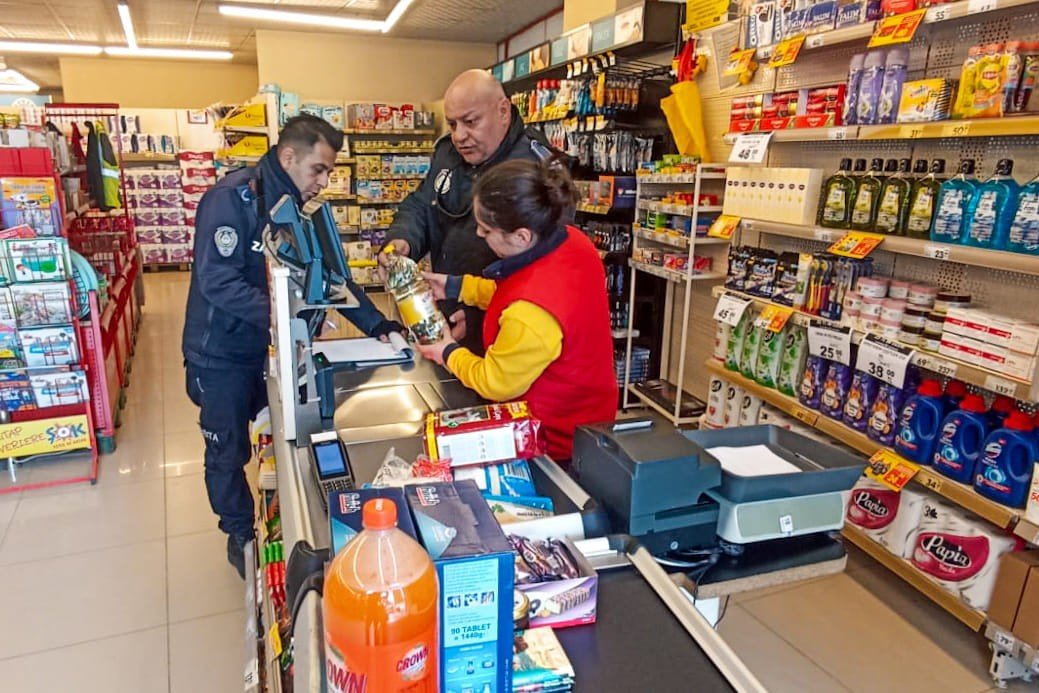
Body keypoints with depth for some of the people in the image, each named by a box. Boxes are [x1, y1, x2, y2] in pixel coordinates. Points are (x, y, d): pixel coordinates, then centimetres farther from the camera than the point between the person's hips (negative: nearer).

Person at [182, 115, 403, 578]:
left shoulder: (299, 208, 2)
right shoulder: (232, 199, -21)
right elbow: (217, 280, -28)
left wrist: (374, 323, -6)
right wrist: (273, 313, -39)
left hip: (271, 349, 7)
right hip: (222, 353, -6)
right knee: (229, 452, 10)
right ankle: (240, 535, 31)